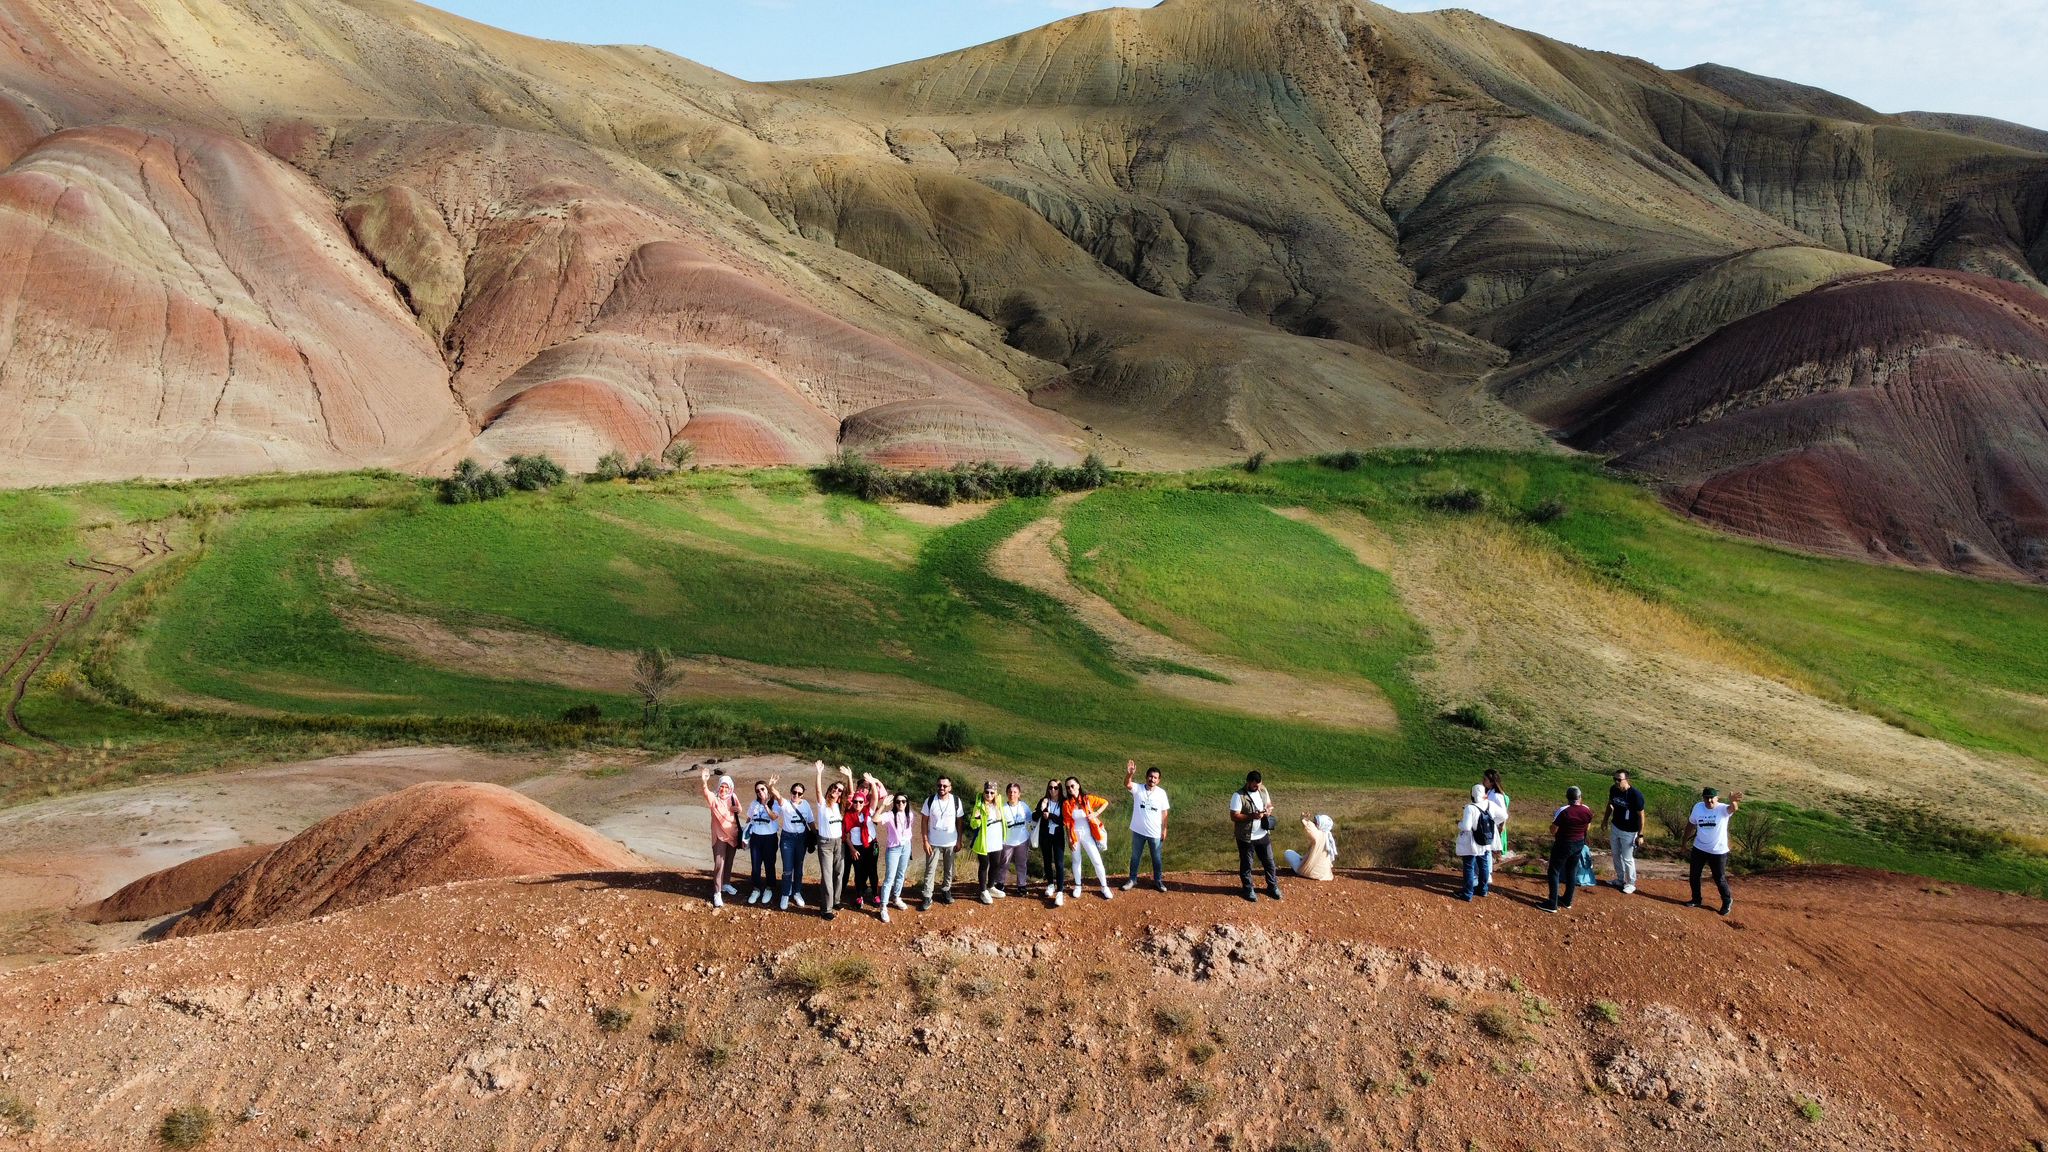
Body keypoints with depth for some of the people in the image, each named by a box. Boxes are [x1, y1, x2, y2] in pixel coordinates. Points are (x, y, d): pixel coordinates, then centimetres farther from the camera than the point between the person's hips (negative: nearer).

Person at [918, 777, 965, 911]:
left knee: (949, 869, 13)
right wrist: (925, 841, -9)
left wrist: (959, 841, 1)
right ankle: (927, 898, 5)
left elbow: (959, 822, 2)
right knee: (930, 870, 1)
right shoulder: (930, 800, -10)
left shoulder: (956, 801, -7)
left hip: (950, 843, 1)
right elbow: (924, 822, -5)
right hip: (933, 843, -1)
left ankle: (946, 891, 31)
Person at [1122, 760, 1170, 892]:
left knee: (1156, 858, 13)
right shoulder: (1137, 789, -10)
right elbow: (1127, 784, -32)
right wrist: (1129, 774, -53)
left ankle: (1158, 881, 29)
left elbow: (1164, 813, 1)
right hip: (1138, 831, 0)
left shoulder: (1161, 793, -6)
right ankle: (1132, 879, 29)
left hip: (1155, 833, 0)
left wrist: (1164, 829, -1)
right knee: (1135, 856, 15)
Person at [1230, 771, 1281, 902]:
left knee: (1269, 861, 16)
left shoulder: (1263, 791, -2)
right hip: (1246, 837, -5)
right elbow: (1234, 816, -21)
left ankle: (1272, 887, 34)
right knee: (1246, 864, 10)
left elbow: (1269, 804, 14)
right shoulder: (1238, 796, -20)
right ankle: (1248, 890, 27)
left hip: (1263, 835, 5)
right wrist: (1252, 816, -29)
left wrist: (1268, 810, -10)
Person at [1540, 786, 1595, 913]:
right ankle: (1567, 901, 28)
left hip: (1563, 845, -5)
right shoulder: (1587, 810, -7)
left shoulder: (1563, 811, -23)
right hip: (1579, 844, 6)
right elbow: (1587, 827, 10)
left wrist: (1555, 819, 2)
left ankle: (1552, 904, 3)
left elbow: (1553, 831, -16)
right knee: (1572, 872, 19)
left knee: (1554, 872, 4)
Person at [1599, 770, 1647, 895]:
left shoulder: (1635, 795, -26)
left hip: (1628, 832, -6)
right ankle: (1620, 880, 36)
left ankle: (1631, 884, 21)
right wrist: (1605, 821, 17)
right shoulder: (1613, 789, -9)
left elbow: (1640, 815, -18)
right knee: (1616, 855, 18)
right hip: (1615, 827, 6)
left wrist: (1640, 835, -17)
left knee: (1627, 858, 3)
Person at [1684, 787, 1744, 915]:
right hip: (1699, 849, 5)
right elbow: (1691, 824, 11)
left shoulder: (1723, 809, -19)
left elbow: (1732, 808, -44)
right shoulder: (1698, 807, -5)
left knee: (1719, 879, 5)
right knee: (1694, 875, 14)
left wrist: (1733, 802, -69)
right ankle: (1696, 899, 34)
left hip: (1718, 851, -5)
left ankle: (1727, 901, 29)